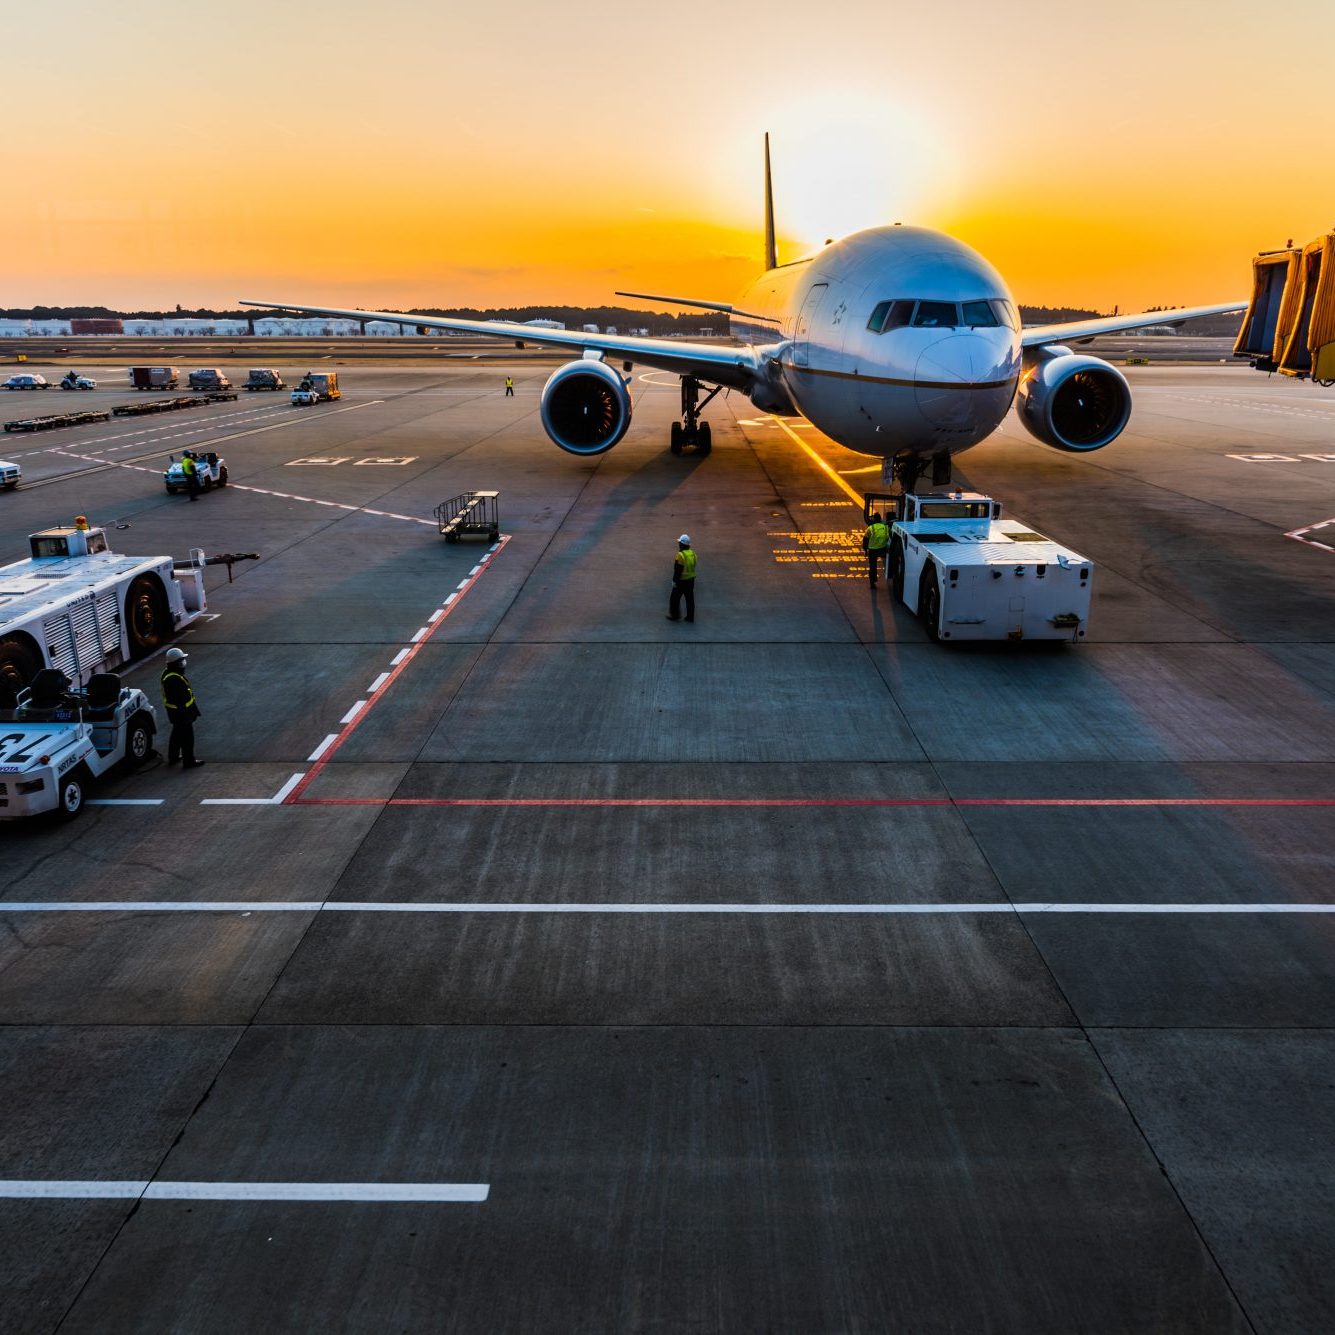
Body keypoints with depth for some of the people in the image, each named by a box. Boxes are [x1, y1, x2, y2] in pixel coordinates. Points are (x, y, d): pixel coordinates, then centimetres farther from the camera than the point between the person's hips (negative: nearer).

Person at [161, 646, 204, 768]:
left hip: (174, 711, 10)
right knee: (187, 737, 2)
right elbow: (180, 699, -28)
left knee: (177, 734, 25)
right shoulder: (175, 679, -31)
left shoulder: (167, 673, 3)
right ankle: (188, 762, 11)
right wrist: (186, 713, -22)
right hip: (181, 712, -10)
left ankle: (173, 757, 38)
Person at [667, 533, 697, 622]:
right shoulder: (692, 553, 3)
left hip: (681, 581, -8)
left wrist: (674, 581, -15)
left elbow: (678, 570, -21)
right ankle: (690, 617, 17)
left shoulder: (680, 555, -22)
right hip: (691, 579, 8)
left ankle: (675, 616, 17)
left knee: (675, 598, 8)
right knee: (690, 598, 12)